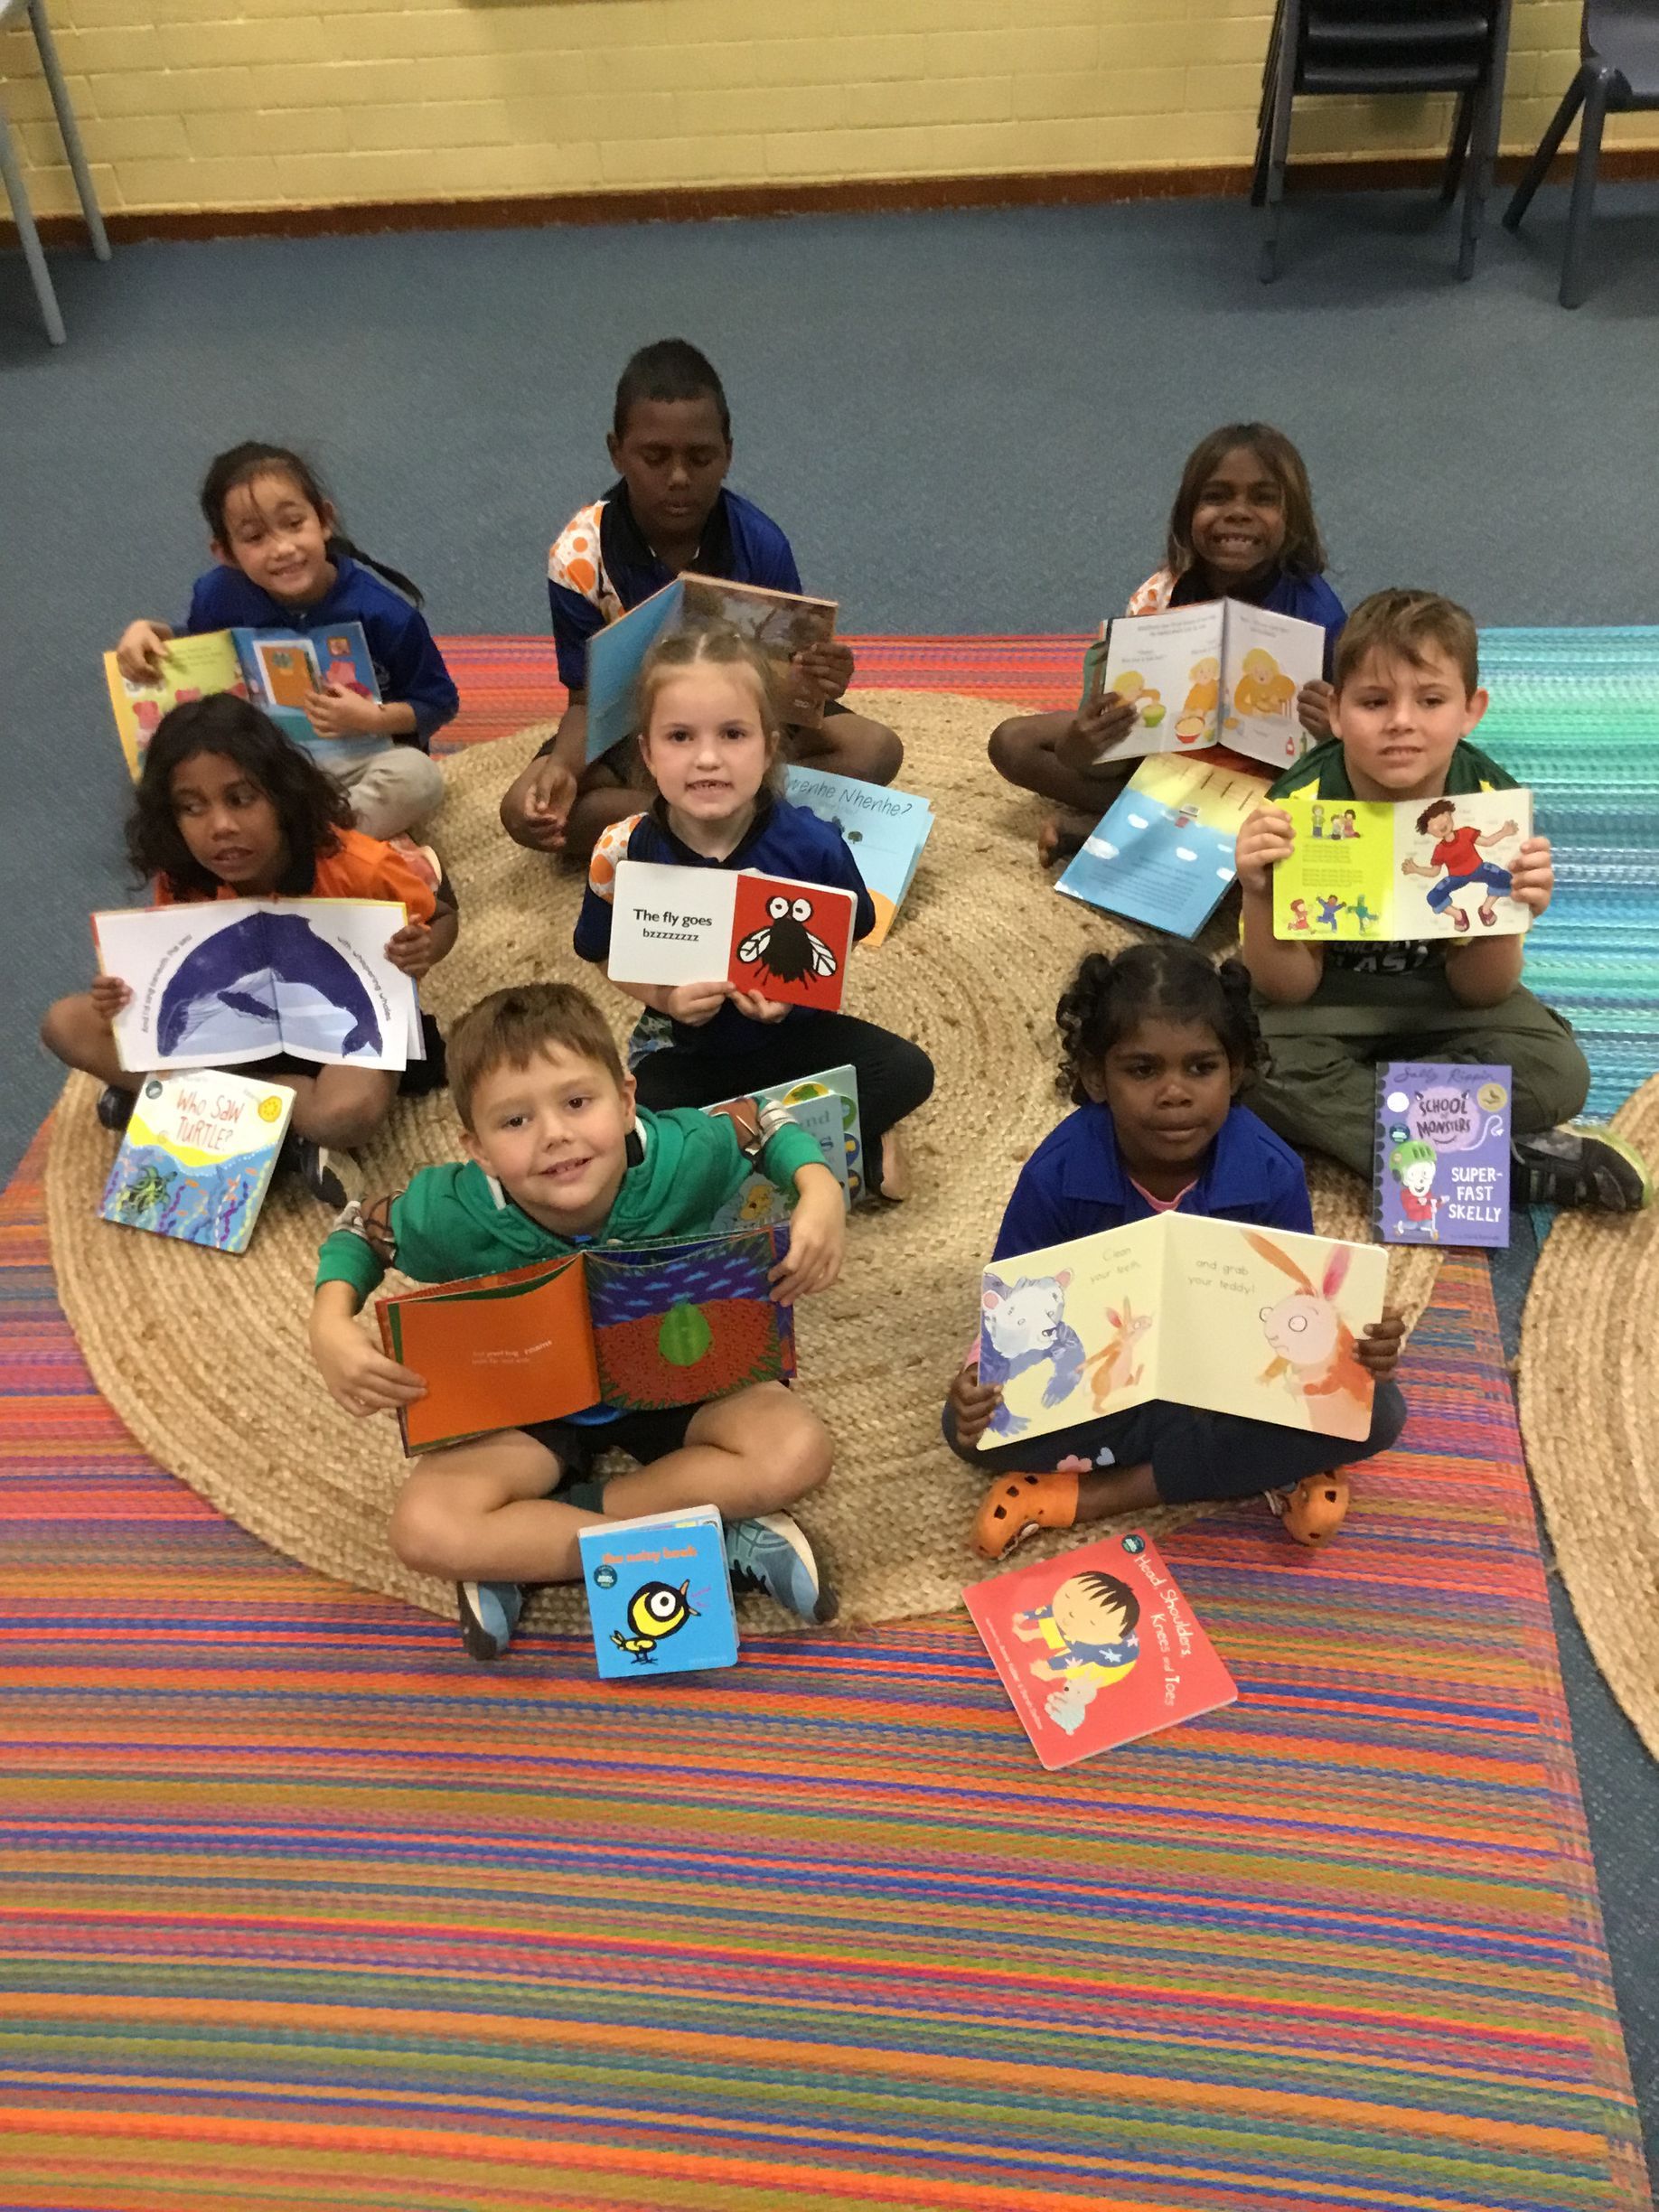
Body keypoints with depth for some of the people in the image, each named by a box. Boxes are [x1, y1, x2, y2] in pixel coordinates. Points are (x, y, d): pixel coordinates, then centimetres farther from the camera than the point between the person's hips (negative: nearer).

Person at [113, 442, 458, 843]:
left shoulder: (383, 610, -19)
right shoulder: (221, 595, -8)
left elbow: (439, 703, -8)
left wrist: (372, 718, -26)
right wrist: (146, 631, -5)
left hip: (363, 760, -4)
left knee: (418, 775, -36)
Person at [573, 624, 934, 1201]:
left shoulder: (811, 843, -19)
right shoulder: (624, 851, -17)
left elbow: (847, 935, -3)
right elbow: (603, 953, -1)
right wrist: (661, 997, -21)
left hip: (793, 1033, 0)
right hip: (683, 1050, 0)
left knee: (907, 1070, -21)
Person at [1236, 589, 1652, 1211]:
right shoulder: (1299, 806, -24)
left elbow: (1478, 991, -14)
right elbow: (1289, 987, -19)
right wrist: (1260, 898, -38)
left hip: (1442, 993, 1)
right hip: (1325, 996, -1)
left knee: (1556, 1070, -23)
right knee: (1253, 1061, -33)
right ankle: (1510, 1166, -24)